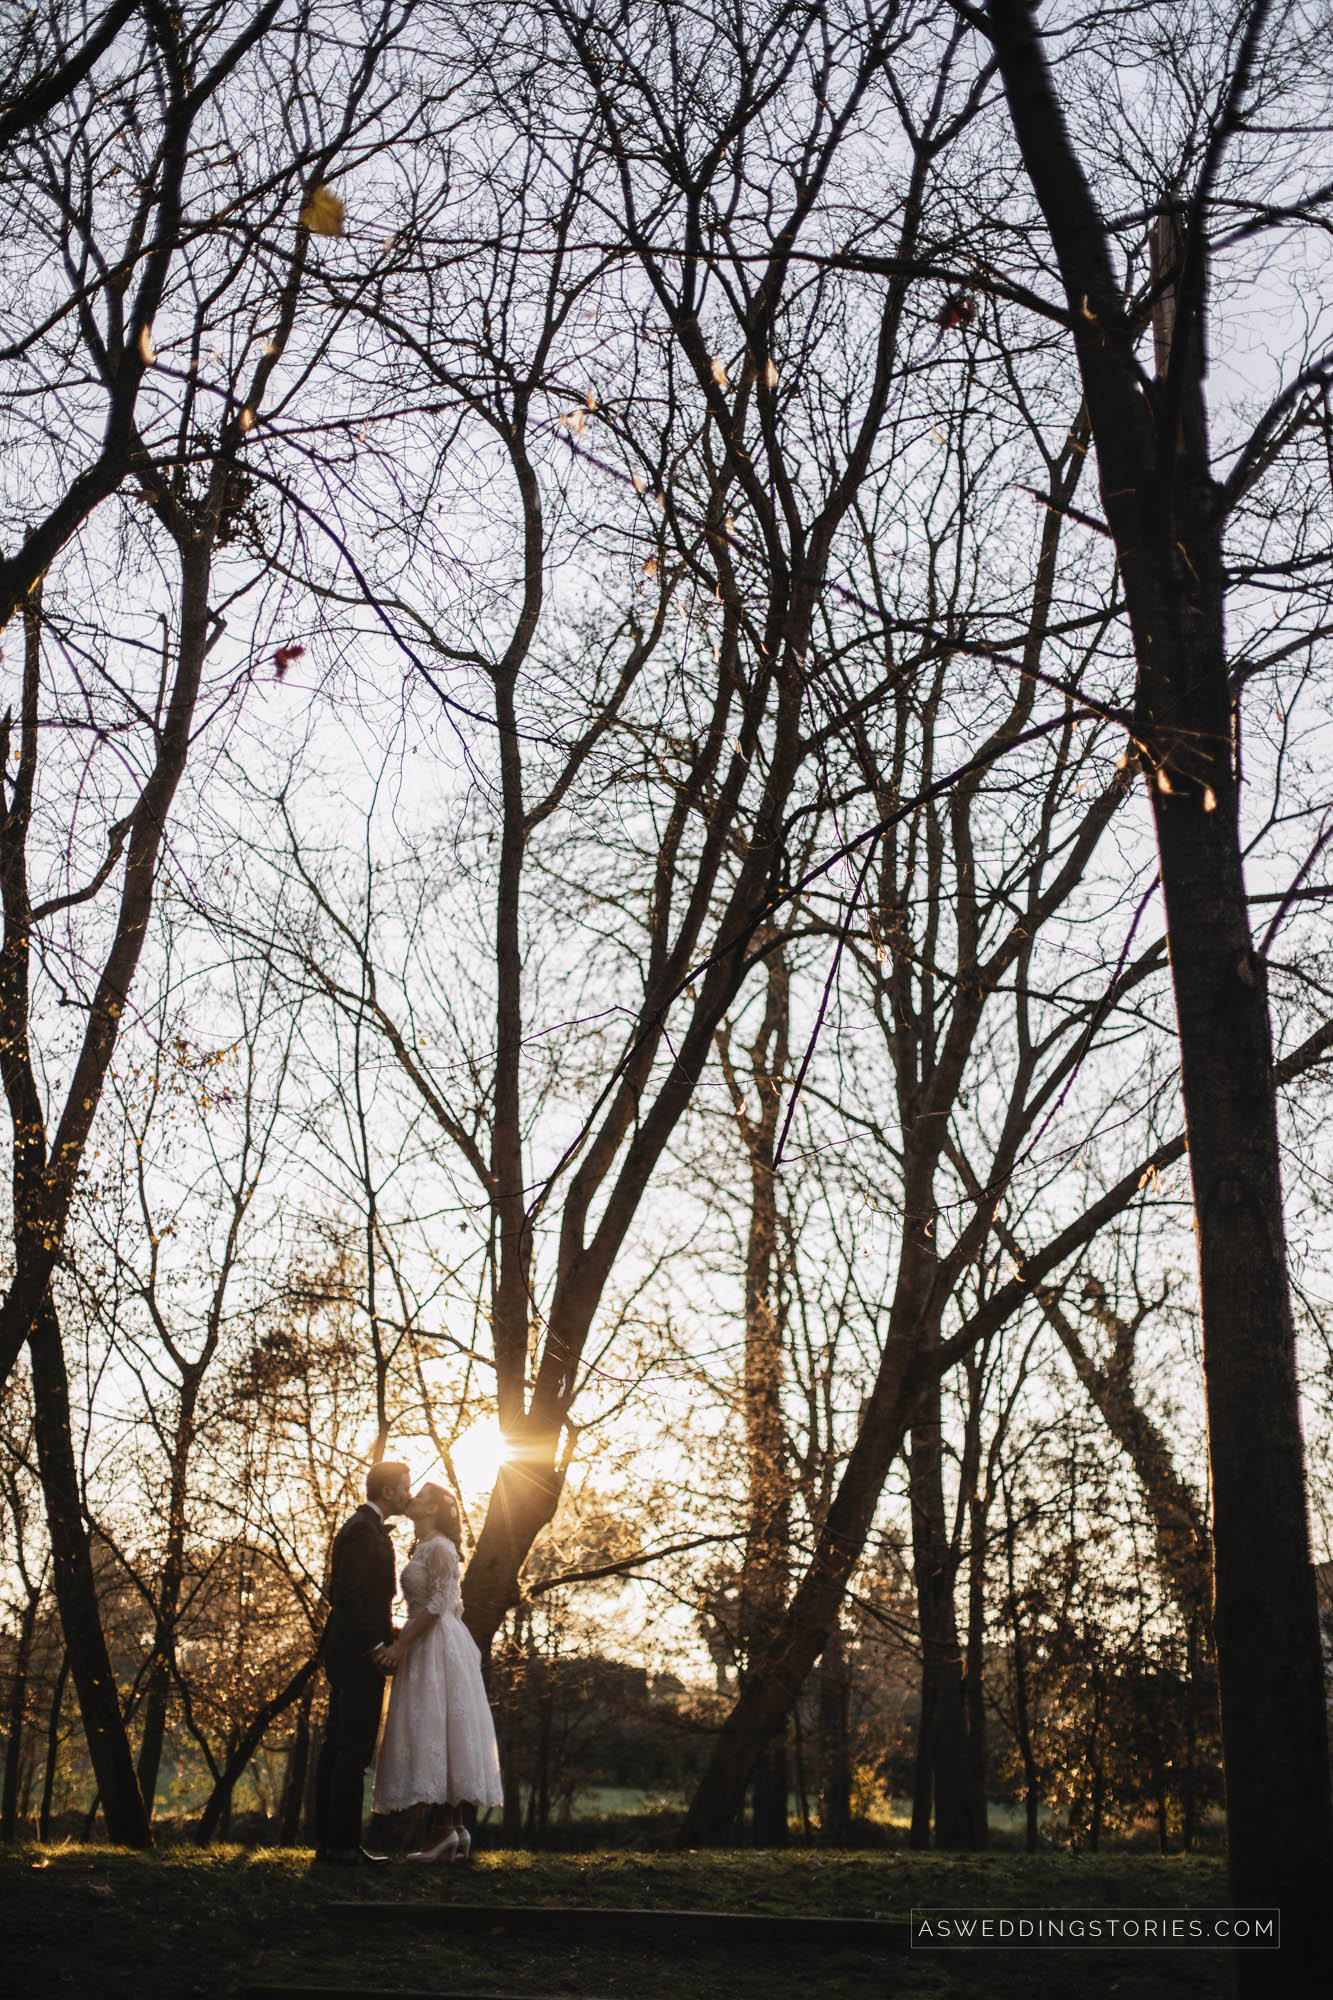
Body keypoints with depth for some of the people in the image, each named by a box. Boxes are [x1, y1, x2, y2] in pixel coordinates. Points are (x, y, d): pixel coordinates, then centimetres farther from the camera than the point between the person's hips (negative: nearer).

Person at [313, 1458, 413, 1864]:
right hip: (361, 1655, -10)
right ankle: (343, 1844, -7)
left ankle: (327, 1840, 14)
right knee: (354, 1750, -8)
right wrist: (376, 1645, -17)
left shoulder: (359, 1527, 18)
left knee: (337, 1746, 10)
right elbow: (347, 1593, -22)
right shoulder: (364, 1529, -13)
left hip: (345, 1652, 10)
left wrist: (380, 1639, 16)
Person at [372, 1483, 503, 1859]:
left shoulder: (439, 1548, -11)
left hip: (437, 1647, -10)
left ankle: (449, 1832, -13)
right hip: (427, 1648, 10)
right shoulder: (423, 1548, 18)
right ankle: (457, 1830, 6)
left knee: (437, 1733, -12)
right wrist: (401, 1640, 17)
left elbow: (437, 1605, -19)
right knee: (441, 1738, 6)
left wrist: (400, 1645, -20)